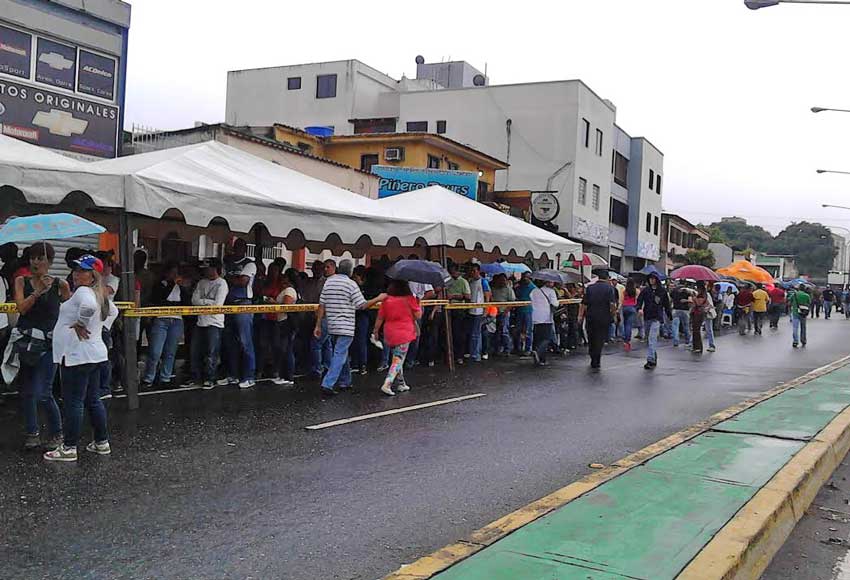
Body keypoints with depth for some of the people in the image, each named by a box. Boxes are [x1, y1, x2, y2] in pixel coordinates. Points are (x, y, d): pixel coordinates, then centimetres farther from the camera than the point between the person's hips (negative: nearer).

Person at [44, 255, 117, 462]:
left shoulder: (83, 292, -15)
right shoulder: (100, 295, 12)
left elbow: (89, 306, -38)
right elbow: (113, 312, 30)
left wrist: (80, 324, -24)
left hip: (77, 355, -9)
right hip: (94, 353, 9)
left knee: (73, 402, -2)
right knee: (92, 400, 16)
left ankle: (69, 448, 5)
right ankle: (102, 442, 22)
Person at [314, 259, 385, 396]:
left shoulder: (328, 281, 7)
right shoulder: (351, 284, -9)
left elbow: (322, 305, 4)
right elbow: (362, 305, -10)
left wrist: (318, 325, 7)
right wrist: (378, 299, 3)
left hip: (332, 327, 6)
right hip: (345, 327, -6)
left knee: (341, 353, 20)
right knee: (340, 355, -6)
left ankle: (345, 382, 29)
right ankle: (327, 384, -15)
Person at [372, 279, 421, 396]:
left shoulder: (386, 300, 1)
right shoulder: (409, 298, -9)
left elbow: (380, 317, 5)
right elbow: (418, 316, -4)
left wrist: (376, 331, 17)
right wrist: (418, 304, 11)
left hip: (390, 333, 4)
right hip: (404, 334, -4)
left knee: (397, 358, 18)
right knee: (398, 360, -2)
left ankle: (401, 384, 26)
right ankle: (387, 385, -14)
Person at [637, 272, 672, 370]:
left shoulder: (662, 291, 3)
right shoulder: (645, 290, 7)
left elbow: (667, 304, 10)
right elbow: (639, 300, -1)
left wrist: (670, 316, 12)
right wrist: (639, 308, -21)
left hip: (657, 318, -4)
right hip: (647, 317, 4)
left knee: (652, 338, -17)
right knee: (649, 339, 11)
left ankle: (650, 360, -21)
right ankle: (654, 359, 25)